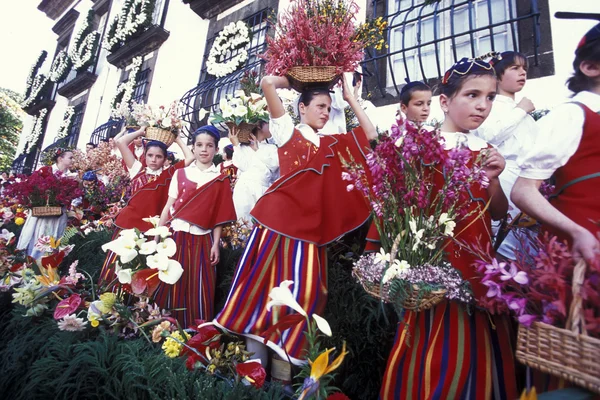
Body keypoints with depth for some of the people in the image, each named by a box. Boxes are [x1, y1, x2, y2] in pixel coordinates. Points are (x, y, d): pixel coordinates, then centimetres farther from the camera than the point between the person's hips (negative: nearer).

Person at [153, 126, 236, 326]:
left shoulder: (221, 180, 2)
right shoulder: (180, 174, 6)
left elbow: (219, 216, 1)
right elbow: (168, 207, 6)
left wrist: (215, 244, -3)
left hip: (202, 240, -1)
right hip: (176, 235, 2)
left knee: (199, 289, 2)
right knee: (171, 285, 8)